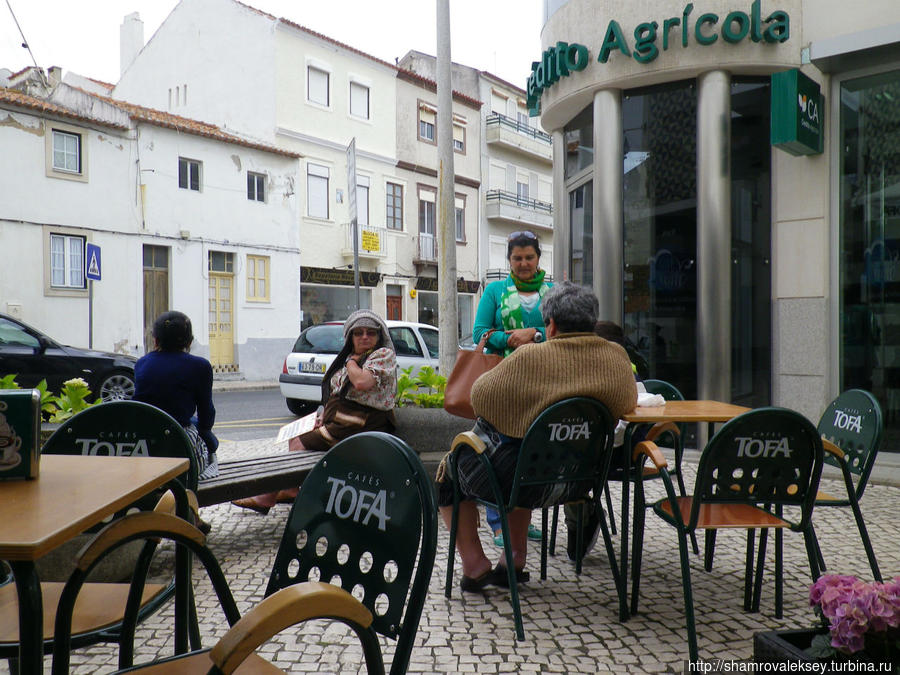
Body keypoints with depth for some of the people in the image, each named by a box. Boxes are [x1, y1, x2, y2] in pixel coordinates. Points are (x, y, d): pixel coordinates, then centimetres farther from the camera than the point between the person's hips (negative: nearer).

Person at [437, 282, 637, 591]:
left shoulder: (530, 358, -20)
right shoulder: (617, 356, -6)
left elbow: (480, 395, -8)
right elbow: (628, 401, 13)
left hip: (509, 477, -6)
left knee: (450, 468, 22)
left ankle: (474, 563, 18)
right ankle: (515, 558, 33)